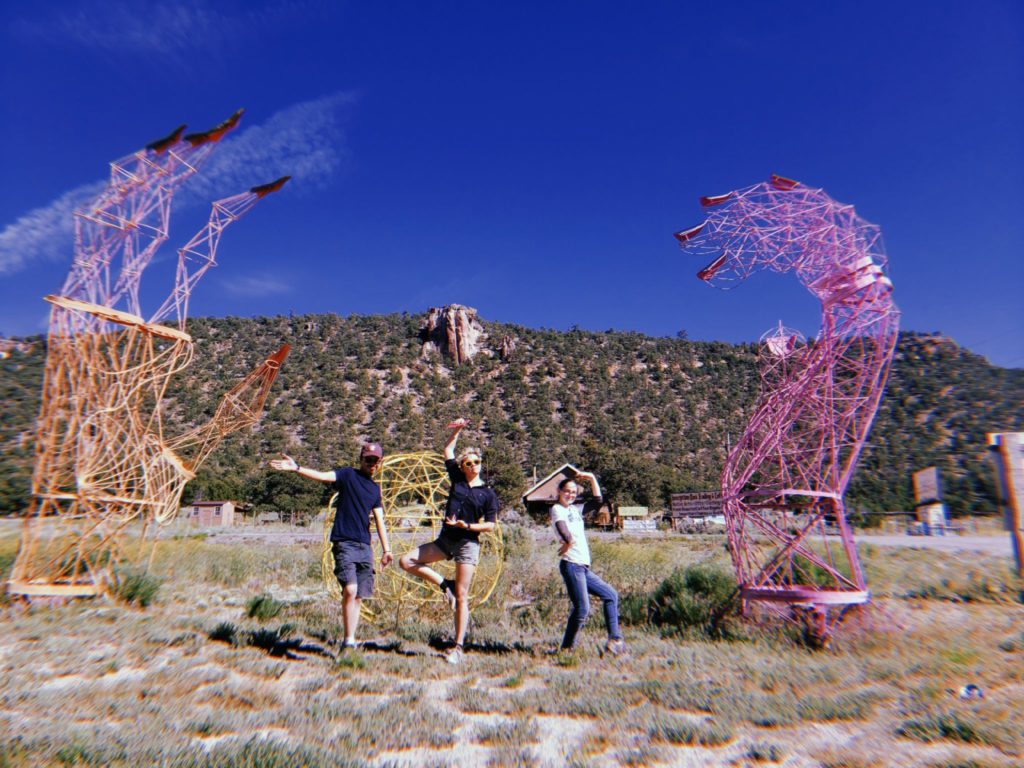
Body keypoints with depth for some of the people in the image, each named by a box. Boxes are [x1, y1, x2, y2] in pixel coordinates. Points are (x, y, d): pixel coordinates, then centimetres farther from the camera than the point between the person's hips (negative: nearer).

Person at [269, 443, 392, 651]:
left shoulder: (375, 488, 15)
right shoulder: (348, 475, 0)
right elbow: (322, 476, -17)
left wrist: (386, 550, 13)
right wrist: (297, 468, -33)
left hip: (365, 547, 5)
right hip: (344, 543, -5)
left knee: (358, 596, 5)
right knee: (350, 589, -19)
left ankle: (351, 640, 14)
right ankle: (348, 640, -8)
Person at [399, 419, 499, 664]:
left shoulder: (489, 494, -2)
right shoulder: (457, 479, 8)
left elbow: (491, 525, -3)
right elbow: (447, 450, 16)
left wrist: (467, 526, -14)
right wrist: (457, 430, 9)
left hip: (467, 544, -5)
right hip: (445, 540, 5)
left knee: (461, 596, -6)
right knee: (406, 561, -2)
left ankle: (458, 647, 3)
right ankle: (445, 585, 8)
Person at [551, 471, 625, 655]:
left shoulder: (575, 509, 19)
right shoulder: (557, 509, -5)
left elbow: (597, 500, 21)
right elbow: (563, 529, -26)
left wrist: (592, 478, 17)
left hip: (584, 567, 9)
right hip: (571, 565, -9)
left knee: (610, 595, 12)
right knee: (582, 608, -12)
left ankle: (615, 639, 13)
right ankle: (567, 647, 3)